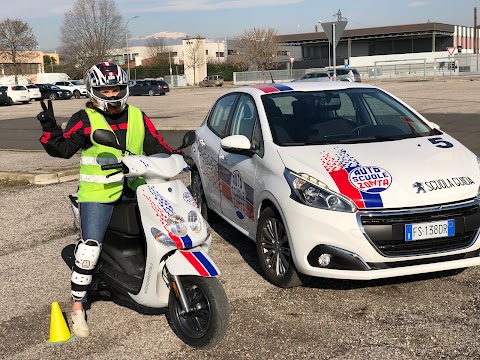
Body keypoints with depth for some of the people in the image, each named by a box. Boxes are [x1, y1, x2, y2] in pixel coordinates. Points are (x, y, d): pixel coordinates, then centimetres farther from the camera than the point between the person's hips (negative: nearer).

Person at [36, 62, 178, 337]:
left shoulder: (138, 117, 12)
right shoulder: (85, 120, 0)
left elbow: (157, 145, 15)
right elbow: (63, 148, -9)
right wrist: (50, 130, -24)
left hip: (136, 189, 5)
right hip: (99, 193, -5)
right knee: (90, 250, -12)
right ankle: (78, 308, 3)